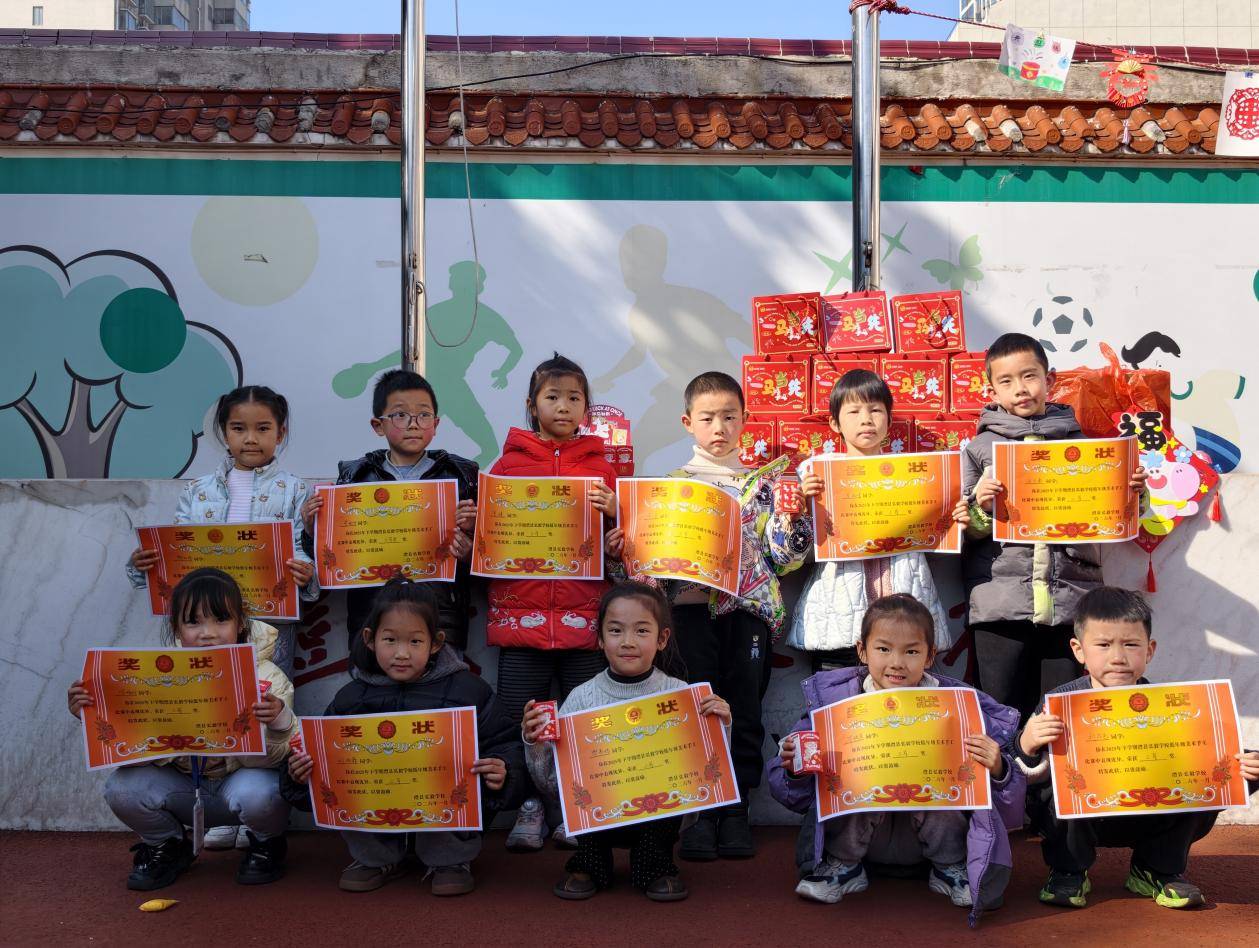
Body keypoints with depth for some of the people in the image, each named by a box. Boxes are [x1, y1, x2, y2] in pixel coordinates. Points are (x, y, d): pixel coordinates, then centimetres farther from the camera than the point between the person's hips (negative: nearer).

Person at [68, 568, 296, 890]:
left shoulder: (266, 677, -20)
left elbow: (268, 757, -24)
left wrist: (279, 723, -46)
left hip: (242, 778, -3)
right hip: (184, 786, 3)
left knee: (254, 792, -36)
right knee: (122, 787, -22)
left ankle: (266, 844, 3)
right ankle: (167, 846, 12)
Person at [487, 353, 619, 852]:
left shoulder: (599, 465, 10)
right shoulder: (510, 461, 8)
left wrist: (613, 510, -11)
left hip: (585, 612, 0)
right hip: (521, 611, 0)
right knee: (520, 718, 3)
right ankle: (531, 807, 18)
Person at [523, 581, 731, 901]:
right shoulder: (582, 697, -5)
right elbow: (553, 782, -2)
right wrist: (535, 745, -20)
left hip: (660, 814, 0)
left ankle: (655, 864, -2)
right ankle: (590, 862, 0)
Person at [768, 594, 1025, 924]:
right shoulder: (834, 698, -11)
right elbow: (790, 791, -7)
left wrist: (997, 770, -35)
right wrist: (795, 769, -30)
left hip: (931, 831, 0)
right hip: (858, 831, 0)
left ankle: (951, 867, 2)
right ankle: (842, 864, 0)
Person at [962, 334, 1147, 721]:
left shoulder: (1080, 443, 13)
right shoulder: (980, 448, 9)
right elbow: (965, 532, 8)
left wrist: (1133, 492, -2)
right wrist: (980, 508, -12)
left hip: (1071, 601, 1)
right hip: (1001, 600, -1)